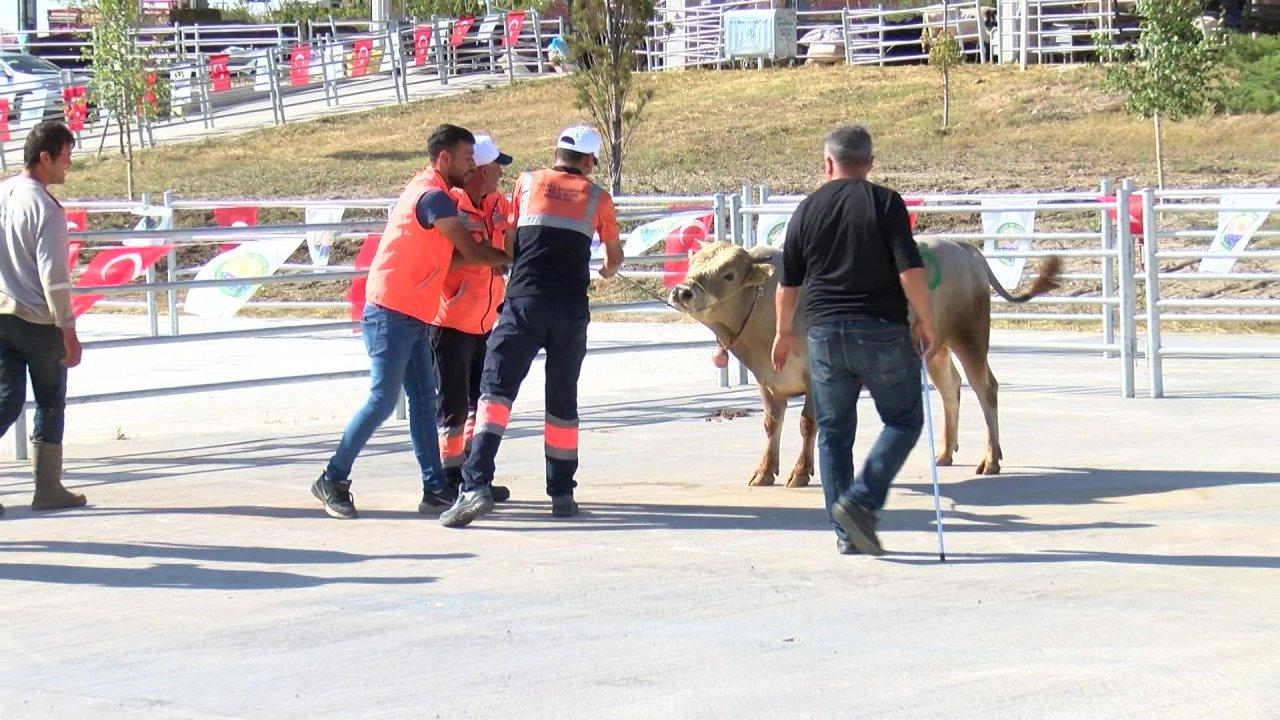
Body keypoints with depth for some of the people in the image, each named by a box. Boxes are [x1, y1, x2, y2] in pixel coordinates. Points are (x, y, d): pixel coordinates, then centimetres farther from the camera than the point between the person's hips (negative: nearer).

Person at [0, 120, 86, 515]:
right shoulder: (45, 208, -16)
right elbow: (53, 275, -19)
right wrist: (68, 330, -14)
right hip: (37, 320, -6)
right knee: (50, 403, 10)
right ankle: (48, 489, 14)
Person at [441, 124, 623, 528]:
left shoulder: (527, 183, 11)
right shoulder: (597, 197, 12)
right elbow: (614, 257, 26)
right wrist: (605, 273, 49)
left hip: (525, 301, -1)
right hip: (572, 310, 1)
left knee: (496, 389, -8)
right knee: (563, 400, 15)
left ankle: (476, 486, -24)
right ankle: (561, 493, 20)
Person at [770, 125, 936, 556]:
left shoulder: (808, 209, 7)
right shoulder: (885, 202, -4)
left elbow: (788, 282, 12)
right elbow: (910, 270, -12)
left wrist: (784, 333, 26)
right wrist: (925, 322, 0)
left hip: (824, 332, 3)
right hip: (883, 330, -3)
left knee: (833, 433, 11)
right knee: (903, 421, 9)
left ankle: (846, 533, 11)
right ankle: (861, 501, -9)